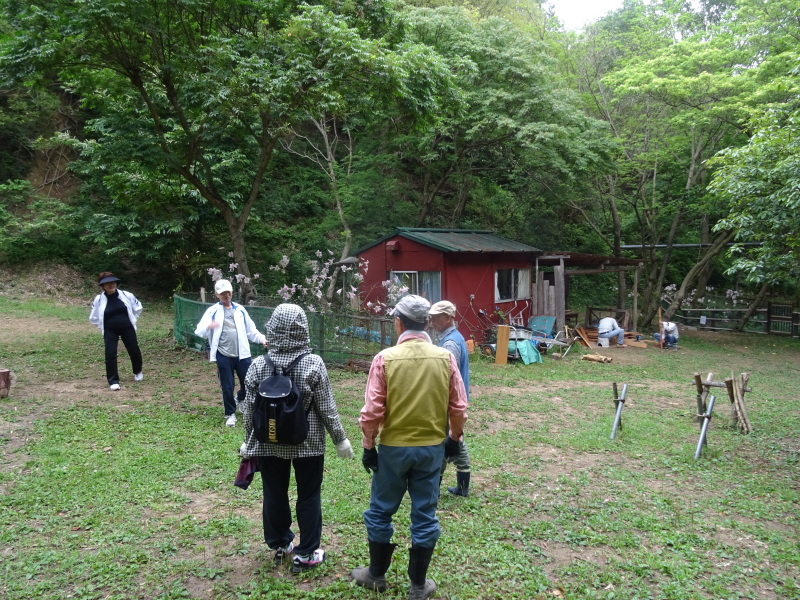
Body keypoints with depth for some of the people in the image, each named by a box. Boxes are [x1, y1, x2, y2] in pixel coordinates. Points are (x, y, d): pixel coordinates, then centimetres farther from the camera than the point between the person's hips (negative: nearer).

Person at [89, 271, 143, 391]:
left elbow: (138, 308, 11)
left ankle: (138, 372, 37)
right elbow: (93, 318, 6)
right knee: (110, 355, -10)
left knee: (134, 351, 10)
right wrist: (104, 326, 4)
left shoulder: (126, 295, -7)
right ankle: (113, 381, -1)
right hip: (110, 331, -1)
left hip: (127, 328, 1)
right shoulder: (99, 299, -8)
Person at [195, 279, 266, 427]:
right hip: (223, 356, -2)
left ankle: (240, 399, 38)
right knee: (227, 387, 4)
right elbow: (199, 331, -11)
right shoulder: (212, 311, 0)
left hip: (242, 354, 3)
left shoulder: (240, 309, 10)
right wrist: (208, 327, -34)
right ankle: (230, 414, 24)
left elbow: (251, 330, 12)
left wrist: (262, 338, -6)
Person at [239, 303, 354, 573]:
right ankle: (306, 554, 21)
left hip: (269, 442, 2)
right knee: (308, 496, 12)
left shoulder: (258, 365, -10)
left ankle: (280, 544, 36)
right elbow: (326, 408, -11)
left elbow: (249, 409, -2)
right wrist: (340, 439, 2)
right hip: (308, 442, -2)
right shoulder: (313, 364, -16)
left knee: (274, 494, 18)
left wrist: (248, 442, 13)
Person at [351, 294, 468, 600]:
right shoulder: (445, 358, -6)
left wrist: (368, 446, 0)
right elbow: (459, 408, -1)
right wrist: (454, 439, 14)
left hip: (393, 448, -2)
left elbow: (372, 411, -12)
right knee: (425, 516, 13)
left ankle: (376, 574, 33)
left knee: (380, 511, 17)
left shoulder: (385, 358, -13)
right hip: (432, 448, 2)